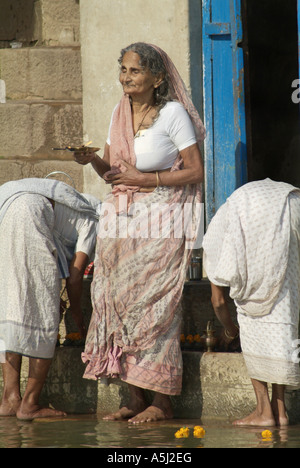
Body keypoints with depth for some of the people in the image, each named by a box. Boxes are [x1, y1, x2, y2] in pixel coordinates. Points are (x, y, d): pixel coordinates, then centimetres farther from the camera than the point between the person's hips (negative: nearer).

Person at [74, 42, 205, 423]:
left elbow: (195, 171, -7)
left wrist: (146, 179, -14)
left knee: (154, 306, -8)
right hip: (120, 219, 6)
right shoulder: (120, 114, 12)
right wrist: (92, 161, -4)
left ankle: (162, 402, -2)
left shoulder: (173, 113, -6)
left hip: (159, 222, -6)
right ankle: (135, 400, 7)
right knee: (119, 304, 1)